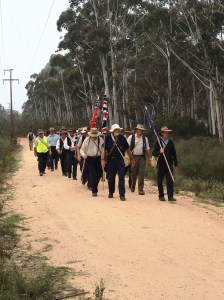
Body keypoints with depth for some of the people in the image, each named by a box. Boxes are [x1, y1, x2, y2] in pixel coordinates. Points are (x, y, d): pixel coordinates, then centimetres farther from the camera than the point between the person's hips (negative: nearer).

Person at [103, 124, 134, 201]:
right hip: (111, 160, 0)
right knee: (111, 177, 11)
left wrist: (131, 158, 12)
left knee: (121, 177, -6)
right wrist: (103, 159, -5)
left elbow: (127, 149, 8)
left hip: (120, 160, 0)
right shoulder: (107, 138, -1)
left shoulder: (122, 138, 1)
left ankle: (122, 195, -4)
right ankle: (111, 193, 29)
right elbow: (104, 149, 2)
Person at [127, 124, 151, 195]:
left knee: (141, 173, -6)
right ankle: (133, 186, 34)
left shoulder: (145, 138, 10)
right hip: (133, 157, -1)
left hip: (142, 157, 1)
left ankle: (141, 189, -4)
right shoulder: (131, 137, 2)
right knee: (133, 173, 9)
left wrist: (149, 159, 8)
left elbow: (147, 149, 12)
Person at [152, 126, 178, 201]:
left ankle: (170, 196, -5)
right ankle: (161, 196, 15)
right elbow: (154, 153, -1)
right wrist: (159, 152, -21)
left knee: (170, 180, -6)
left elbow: (174, 153, 12)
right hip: (161, 164, -1)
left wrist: (175, 163, 11)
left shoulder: (170, 142, 8)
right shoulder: (158, 142, 2)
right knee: (160, 181, 5)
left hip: (169, 164, 1)